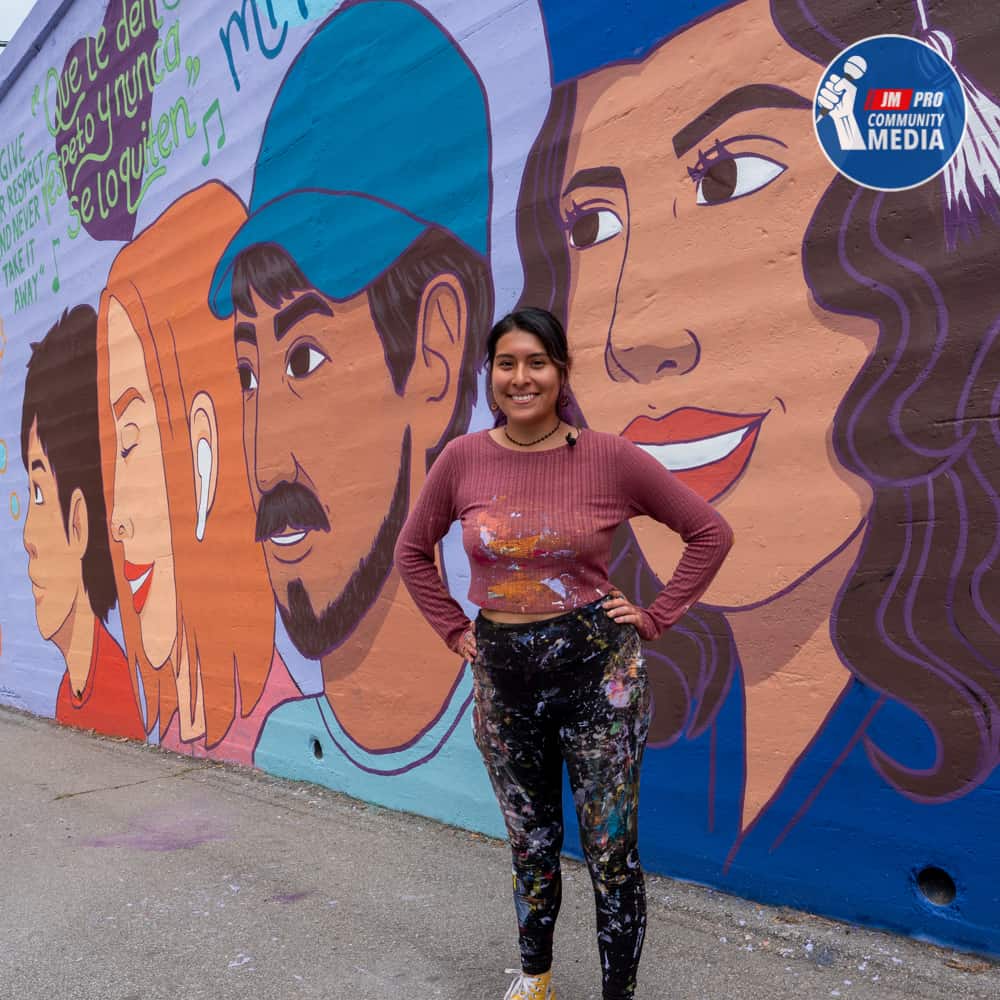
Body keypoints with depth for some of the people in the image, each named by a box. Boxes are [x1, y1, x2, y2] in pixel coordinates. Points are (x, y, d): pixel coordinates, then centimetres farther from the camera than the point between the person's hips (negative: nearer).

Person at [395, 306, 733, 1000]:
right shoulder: (463, 459, -2)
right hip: (503, 674, 3)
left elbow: (710, 532, 0)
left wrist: (654, 619, -3)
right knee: (530, 844, 18)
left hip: (598, 667, -2)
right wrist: (455, 630, 6)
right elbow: (414, 552, 12)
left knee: (612, 850, 6)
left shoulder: (611, 458, -9)